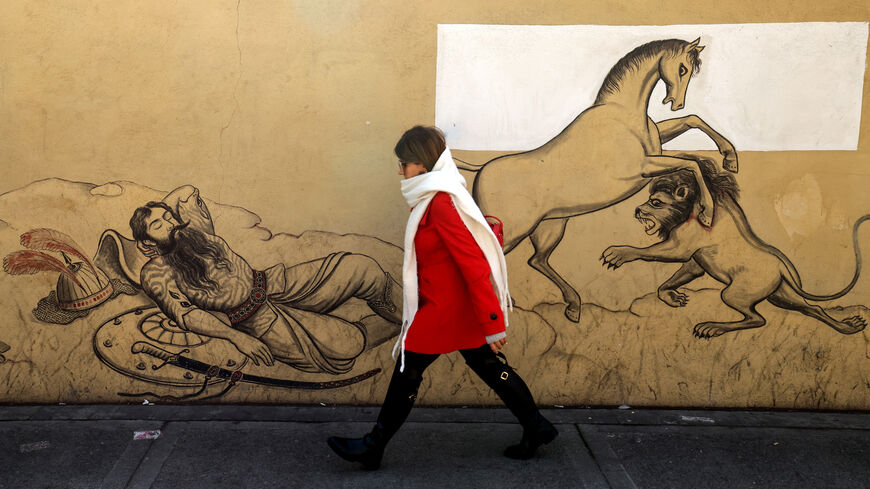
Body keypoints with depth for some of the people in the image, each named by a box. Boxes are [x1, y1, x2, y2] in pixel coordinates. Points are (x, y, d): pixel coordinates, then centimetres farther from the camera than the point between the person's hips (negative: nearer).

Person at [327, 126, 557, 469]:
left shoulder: (442, 203, -22)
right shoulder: (434, 197, 9)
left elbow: (474, 265, -25)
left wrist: (493, 324, -24)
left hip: (445, 309, -10)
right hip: (462, 308, 10)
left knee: (407, 370, 2)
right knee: (489, 367, 17)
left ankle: (373, 448, 15)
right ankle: (536, 428, 27)